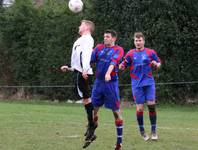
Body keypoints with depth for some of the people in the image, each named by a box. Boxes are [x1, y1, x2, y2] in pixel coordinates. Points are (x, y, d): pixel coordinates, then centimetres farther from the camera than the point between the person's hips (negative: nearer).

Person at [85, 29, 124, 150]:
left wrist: (108, 73, -36)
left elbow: (114, 61, -19)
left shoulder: (118, 50, -2)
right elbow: (90, 59, 1)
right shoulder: (99, 48, 11)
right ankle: (91, 133, 23)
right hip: (98, 82, 4)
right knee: (94, 108, 8)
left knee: (116, 111, -2)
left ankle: (120, 140, 5)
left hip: (111, 83, -4)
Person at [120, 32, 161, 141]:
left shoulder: (151, 52, 4)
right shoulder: (130, 54, 6)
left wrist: (156, 64, -13)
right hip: (137, 84, 0)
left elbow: (159, 64, 11)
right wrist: (121, 66, -16)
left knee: (151, 105, -9)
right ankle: (142, 131, 16)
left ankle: (153, 131, 4)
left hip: (149, 82, 0)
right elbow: (123, 66, 8)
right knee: (139, 108, -3)